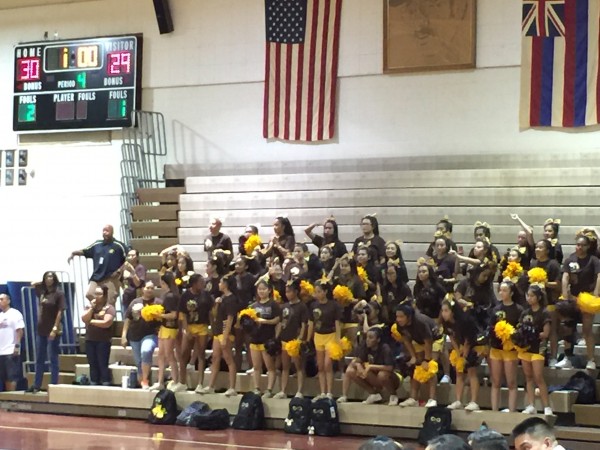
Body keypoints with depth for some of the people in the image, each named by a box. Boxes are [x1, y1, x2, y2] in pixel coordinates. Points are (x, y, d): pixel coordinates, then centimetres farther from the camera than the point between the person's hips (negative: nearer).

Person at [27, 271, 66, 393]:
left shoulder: (59, 294, -8)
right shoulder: (42, 292, 10)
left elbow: (60, 312, -13)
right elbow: (33, 284, 30)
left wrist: (55, 329, -18)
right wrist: (41, 282, 13)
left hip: (53, 331, -7)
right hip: (41, 330, 7)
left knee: (53, 359, -2)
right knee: (39, 359, 11)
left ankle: (54, 385, 1)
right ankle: (36, 385, 17)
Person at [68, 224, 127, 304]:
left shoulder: (119, 246, -3)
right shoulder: (97, 244, 12)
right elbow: (84, 252, 19)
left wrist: (120, 271, -12)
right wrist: (74, 253, 3)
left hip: (111, 279, -5)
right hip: (96, 277, 5)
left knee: (109, 304, -4)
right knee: (89, 295, -15)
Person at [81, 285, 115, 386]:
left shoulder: (109, 308, -4)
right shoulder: (90, 306, 14)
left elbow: (106, 323, -18)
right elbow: (84, 319, -1)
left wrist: (91, 321, -7)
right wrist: (92, 308, -9)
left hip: (103, 341, -5)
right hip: (90, 340, 5)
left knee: (103, 364, -7)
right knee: (93, 364, 8)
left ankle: (106, 384, -6)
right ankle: (93, 384, 12)